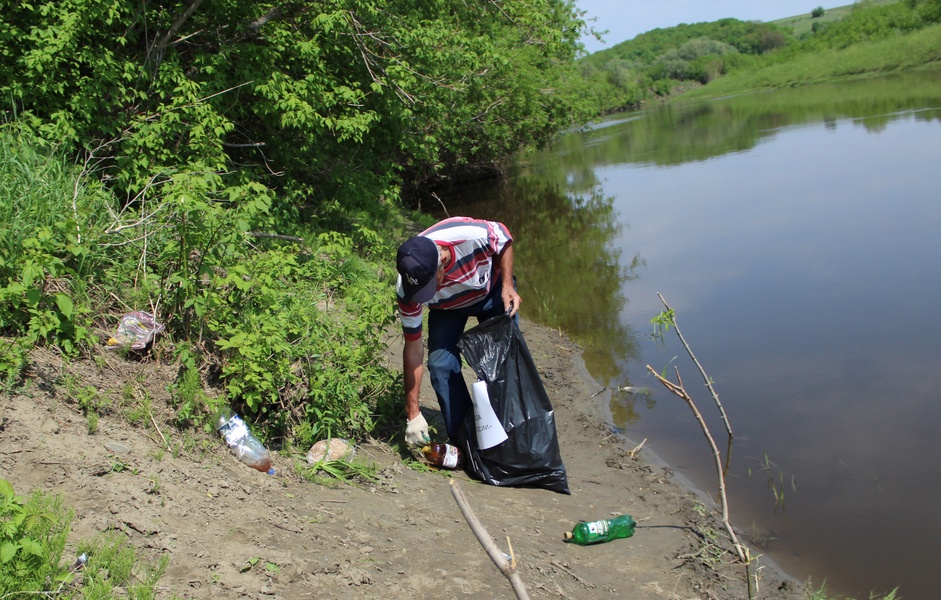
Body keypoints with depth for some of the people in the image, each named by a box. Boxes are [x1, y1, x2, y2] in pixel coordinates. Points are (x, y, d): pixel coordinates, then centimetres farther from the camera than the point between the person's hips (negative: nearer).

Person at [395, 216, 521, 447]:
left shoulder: (474, 235, -43)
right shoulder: (406, 290, -34)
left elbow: (505, 239, -16)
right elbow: (413, 348, -24)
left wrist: (507, 286, -26)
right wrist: (413, 414, -22)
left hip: (492, 291, 0)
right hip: (447, 308, 0)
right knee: (441, 366, -15)